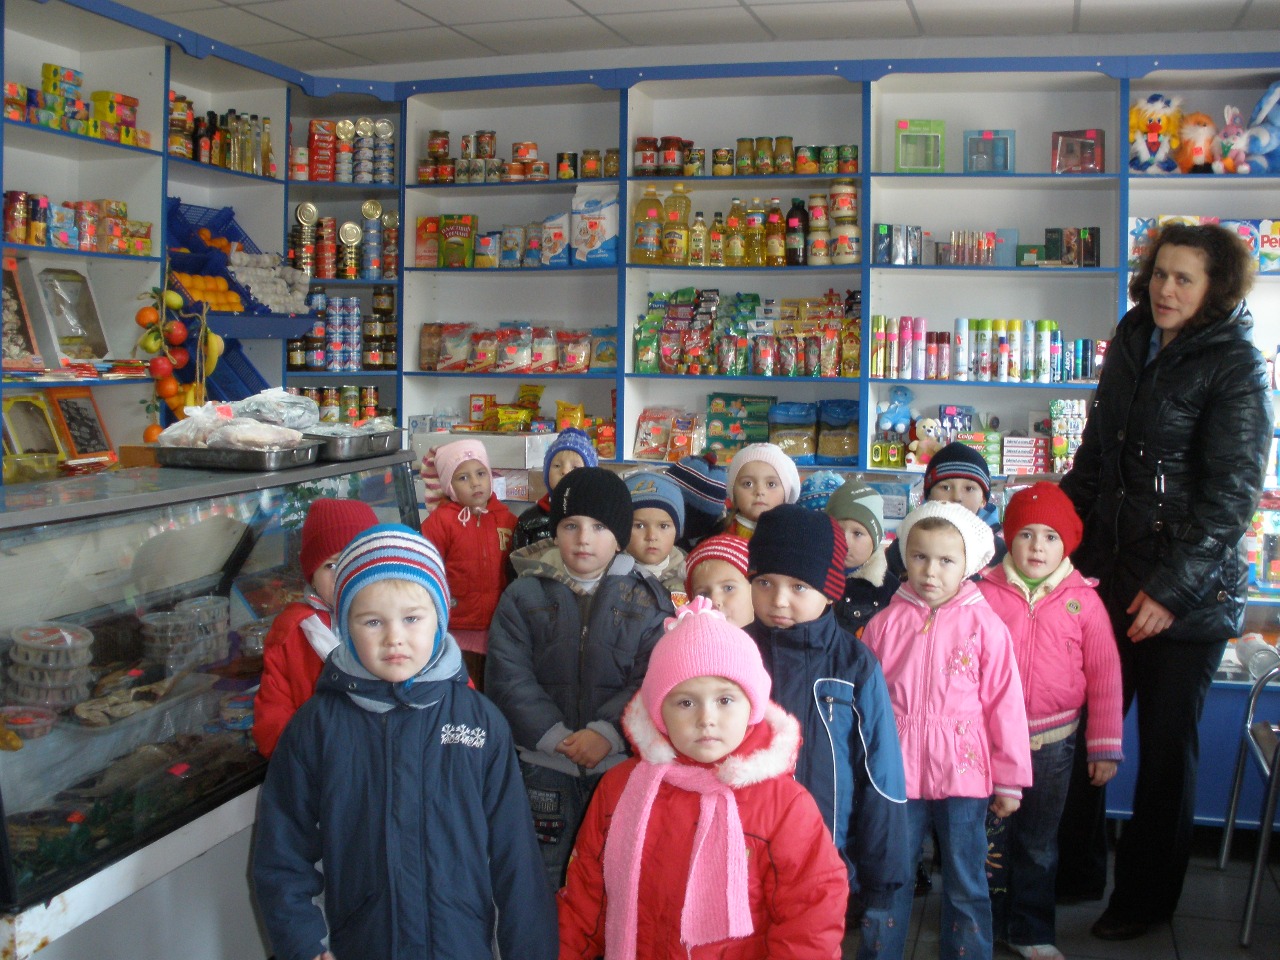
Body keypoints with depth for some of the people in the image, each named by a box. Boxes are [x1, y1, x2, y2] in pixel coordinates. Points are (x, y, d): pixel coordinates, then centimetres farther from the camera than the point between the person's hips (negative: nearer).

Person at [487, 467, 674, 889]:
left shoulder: (648, 600, 0)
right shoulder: (524, 595, 0)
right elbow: (509, 677, -7)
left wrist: (608, 732, -21)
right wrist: (555, 736, -17)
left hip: (622, 762, 0)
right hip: (544, 763, 0)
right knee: (545, 869, 12)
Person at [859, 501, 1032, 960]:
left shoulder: (984, 626, -6)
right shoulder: (885, 623, 0)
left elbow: (1005, 704, -2)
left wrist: (1009, 780, 1)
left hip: (963, 772, -1)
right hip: (896, 772, 2)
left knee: (966, 887, 12)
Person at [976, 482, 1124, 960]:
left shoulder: (1083, 600, -4)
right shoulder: (986, 593, -6)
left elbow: (1104, 673, -1)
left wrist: (1105, 745, -1)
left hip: (1052, 741, 1)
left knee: (1039, 842, 14)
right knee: (990, 835, 11)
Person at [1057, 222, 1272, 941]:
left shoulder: (1236, 368, -10)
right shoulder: (1133, 346, 9)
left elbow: (1231, 496, -14)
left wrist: (1172, 588, -17)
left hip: (1189, 594, -5)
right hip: (1108, 574, 5)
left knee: (1167, 747, 8)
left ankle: (1147, 897, 25)